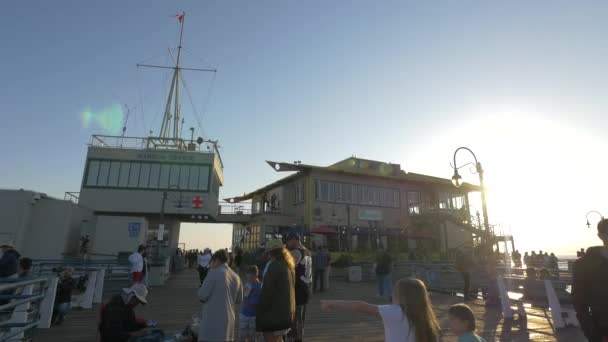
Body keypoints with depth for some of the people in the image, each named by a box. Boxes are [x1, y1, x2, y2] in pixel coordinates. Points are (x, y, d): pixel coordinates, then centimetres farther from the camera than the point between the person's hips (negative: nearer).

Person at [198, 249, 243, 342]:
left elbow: (202, 295, -12)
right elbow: (239, 300, 15)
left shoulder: (214, 273, -10)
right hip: (229, 319, 6)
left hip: (212, 318, -6)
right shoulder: (236, 277, 8)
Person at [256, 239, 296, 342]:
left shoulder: (273, 265, -18)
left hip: (273, 312, -8)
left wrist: (260, 313, -12)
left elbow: (267, 292, -20)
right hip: (287, 312, 8)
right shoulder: (289, 266, 7)